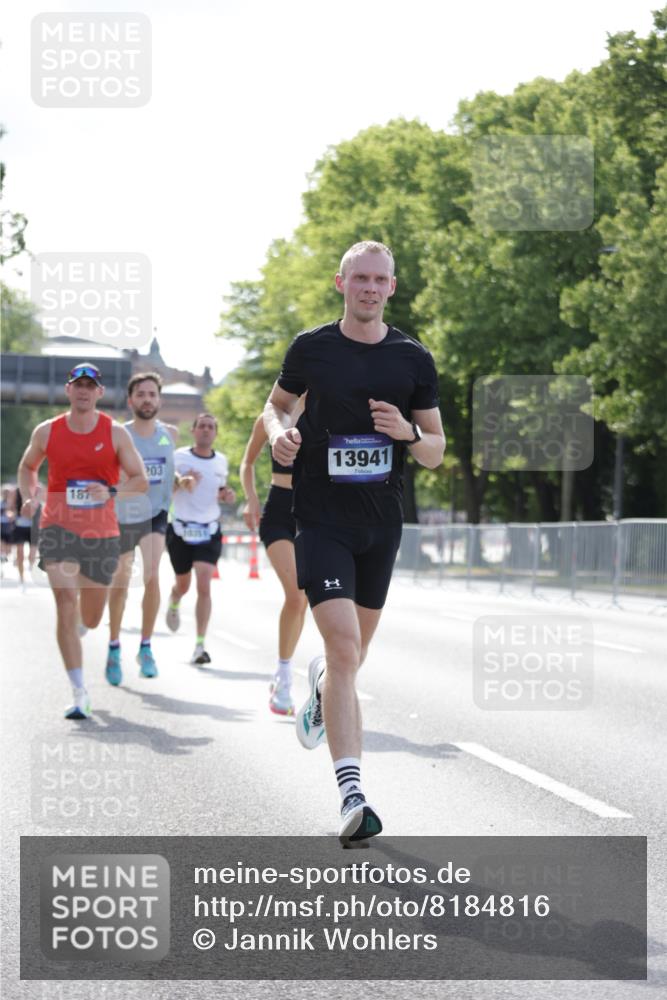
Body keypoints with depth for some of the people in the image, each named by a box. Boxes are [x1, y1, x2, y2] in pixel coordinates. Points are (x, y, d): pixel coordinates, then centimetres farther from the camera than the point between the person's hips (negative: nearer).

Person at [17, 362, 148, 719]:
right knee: (66, 608, -17)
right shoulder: (47, 431, 1)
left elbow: (141, 481, -1)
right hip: (58, 528, -1)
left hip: (101, 533, 1)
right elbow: (27, 468, 18)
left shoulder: (115, 433, -1)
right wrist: (29, 498, -2)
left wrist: (111, 492, -20)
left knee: (90, 619, 13)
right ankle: (79, 694, -15)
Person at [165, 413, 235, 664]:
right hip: (180, 530, -1)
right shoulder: (179, 457, -6)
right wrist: (181, 482, -33)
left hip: (209, 532, 1)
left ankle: (200, 646, -13)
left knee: (204, 586, -14)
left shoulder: (221, 461, 6)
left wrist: (227, 495, -1)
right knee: (183, 585, 15)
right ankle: (173, 604, 54)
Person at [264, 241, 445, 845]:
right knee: (345, 648, -18)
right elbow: (276, 404, 15)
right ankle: (352, 796, -21)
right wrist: (279, 431, -8)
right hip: (322, 519, -3)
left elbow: (436, 452, 7)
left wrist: (408, 433, -15)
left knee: (353, 653, 17)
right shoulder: (311, 348, -1)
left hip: (382, 523, 3)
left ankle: (320, 683, 56)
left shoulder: (414, 360, 3)